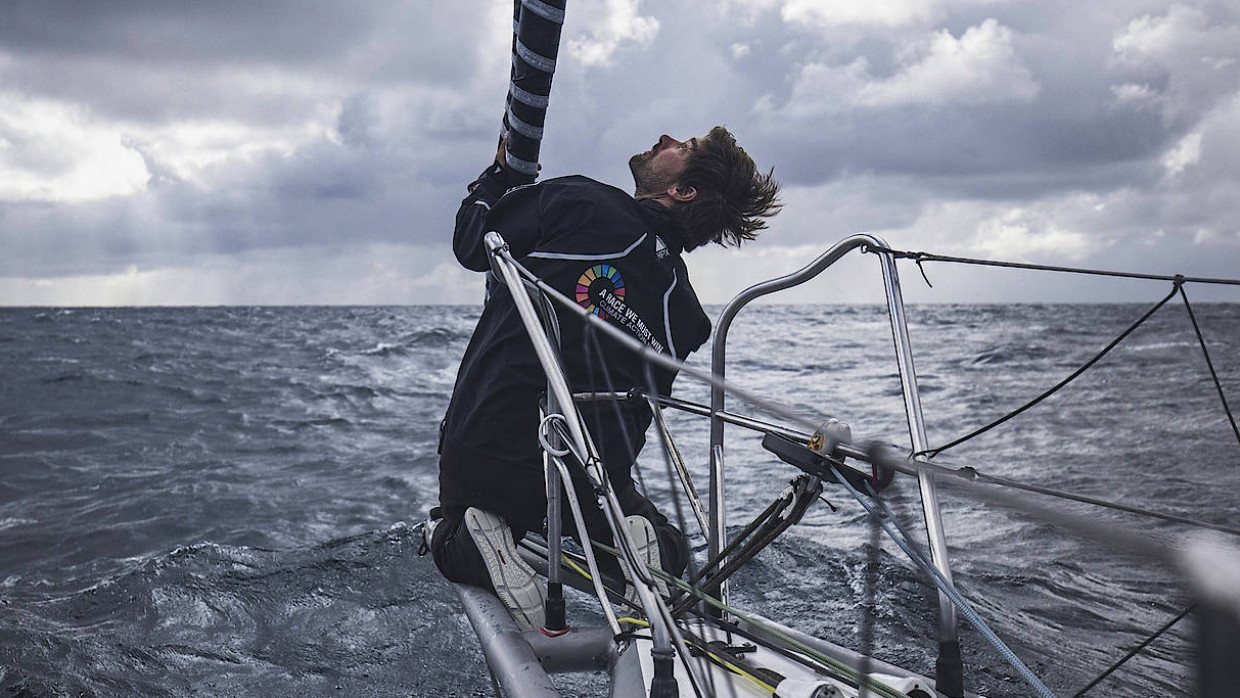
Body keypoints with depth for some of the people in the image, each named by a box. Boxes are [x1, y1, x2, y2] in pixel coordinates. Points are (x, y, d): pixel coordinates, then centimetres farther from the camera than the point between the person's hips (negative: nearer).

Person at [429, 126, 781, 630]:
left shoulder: (579, 201, -7)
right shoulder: (685, 313, 4)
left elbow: (471, 244, 6)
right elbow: (637, 412, 11)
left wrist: (499, 175, 24)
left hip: (484, 445, -2)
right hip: (591, 478, 2)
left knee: (450, 539, 30)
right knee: (668, 548, 30)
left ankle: (474, 540, -7)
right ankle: (635, 543, -6)